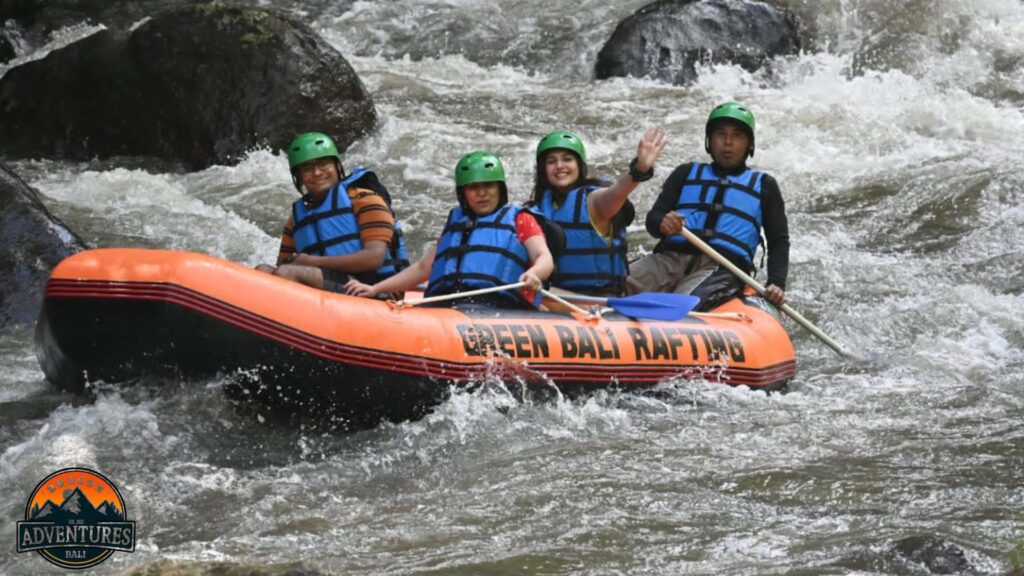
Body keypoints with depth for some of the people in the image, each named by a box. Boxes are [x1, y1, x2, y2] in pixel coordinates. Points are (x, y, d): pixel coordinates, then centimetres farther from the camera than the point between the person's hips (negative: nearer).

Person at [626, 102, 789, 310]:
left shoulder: (763, 185, 24)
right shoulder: (687, 173, 27)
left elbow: (779, 241, 20)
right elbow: (653, 218, 16)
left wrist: (777, 284, 0)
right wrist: (662, 224, -11)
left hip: (723, 268, -2)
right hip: (671, 257, 2)